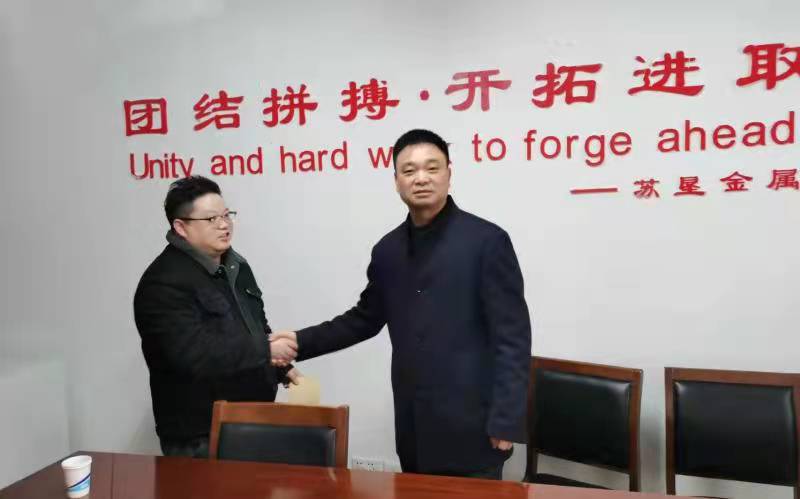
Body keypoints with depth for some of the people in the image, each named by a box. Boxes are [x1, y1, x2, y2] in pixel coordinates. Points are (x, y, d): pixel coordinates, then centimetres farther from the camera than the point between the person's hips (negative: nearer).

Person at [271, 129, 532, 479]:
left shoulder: (486, 240, -10)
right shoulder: (388, 249, 7)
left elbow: (512, 338, -11)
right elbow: (365, 318, 17)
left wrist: (505, 421, -13)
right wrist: (301, 342, 7)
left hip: (470, 427, -5)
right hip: (413, 429, 5)